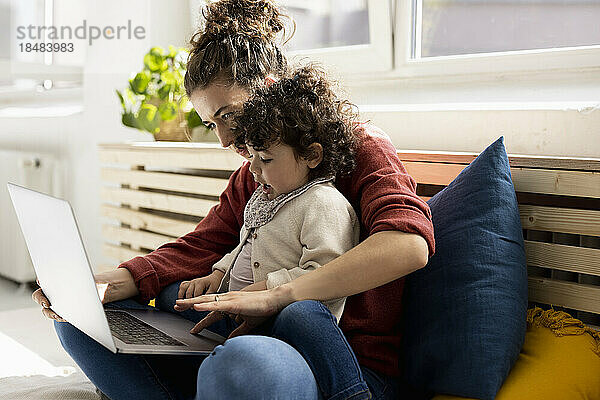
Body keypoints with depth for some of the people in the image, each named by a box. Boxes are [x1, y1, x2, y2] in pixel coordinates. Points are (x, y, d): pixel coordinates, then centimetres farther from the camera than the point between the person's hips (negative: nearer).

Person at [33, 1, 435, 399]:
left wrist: (275, 295, -28)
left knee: (243, 362, -44)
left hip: (354, 366, -7)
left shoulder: (360, 145, -4)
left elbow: (410, 244, -24)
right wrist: (105, 284, -9)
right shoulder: (249, 178, 19)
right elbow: (197, 249, 10)